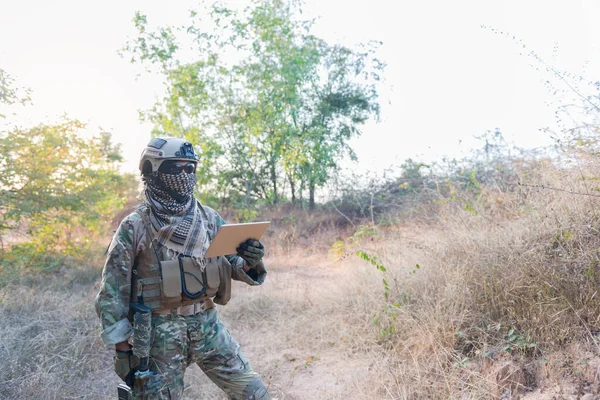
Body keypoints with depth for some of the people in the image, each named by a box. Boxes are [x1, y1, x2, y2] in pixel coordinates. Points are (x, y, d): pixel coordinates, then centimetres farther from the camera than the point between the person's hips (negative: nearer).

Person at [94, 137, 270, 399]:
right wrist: (123, 350, -6)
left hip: (208, 326, 4)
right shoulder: (134, 227, -10)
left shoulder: (209, 218, 1)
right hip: (160, 333, -3)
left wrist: (250, 262, -16)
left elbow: (234, 265, 7)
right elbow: (112, 292, -6)